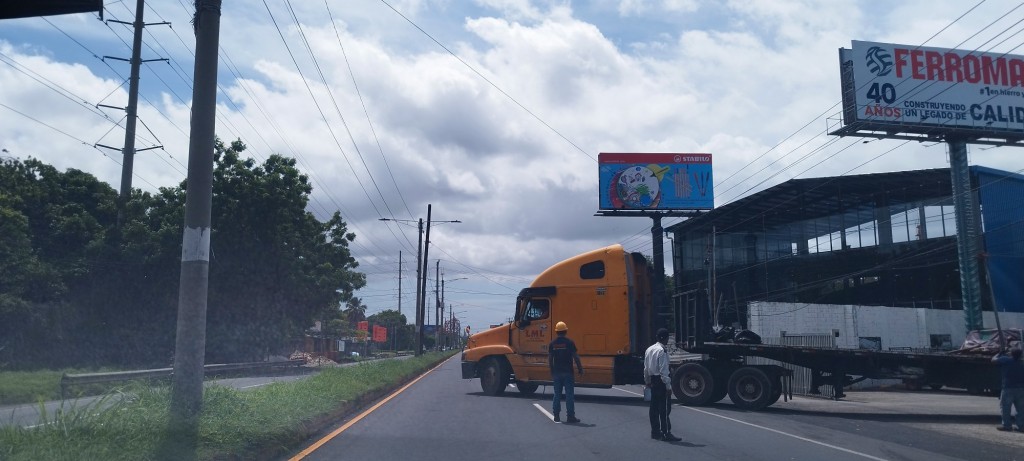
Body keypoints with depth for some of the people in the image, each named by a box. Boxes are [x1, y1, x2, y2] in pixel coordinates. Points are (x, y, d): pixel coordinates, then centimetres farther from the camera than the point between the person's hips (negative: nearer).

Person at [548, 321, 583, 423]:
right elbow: (576, 357, -8)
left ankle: (556, 416, 12)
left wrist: (552, 372, 16)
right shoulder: (569, 342, -8)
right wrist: (580, 369, 3)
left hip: (557, 372, 4)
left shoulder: (552, 344, 3)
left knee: (557, 394, 10)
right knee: (569, 395, 0)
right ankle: (570, 416, -2)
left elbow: (550, 359, 6)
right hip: (568, 372, -3)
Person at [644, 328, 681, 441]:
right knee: (665, 408, -5)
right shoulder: (662, 351, -17)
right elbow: (663, 370, -20)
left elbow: (646, 368, 15)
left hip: (652, 380, 9)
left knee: (654, 407, 14)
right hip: (660, 380, -9)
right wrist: (668, 385, -17)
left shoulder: (649, 349, 10)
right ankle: (666, 433, -4)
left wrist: (647, 381, 23)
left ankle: (655, 432, 20)